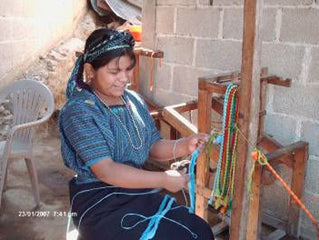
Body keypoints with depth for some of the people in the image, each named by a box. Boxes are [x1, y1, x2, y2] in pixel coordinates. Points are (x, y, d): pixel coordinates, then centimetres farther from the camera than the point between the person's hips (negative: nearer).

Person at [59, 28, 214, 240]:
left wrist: (184, 146, -12)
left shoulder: (134, 101, 7)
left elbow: (154, 147, 8)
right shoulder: (78, 111, -15)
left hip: (141, 193, 6)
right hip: (100, 204, -6)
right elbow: (105, 171, -22)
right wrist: (163, 179, -25)